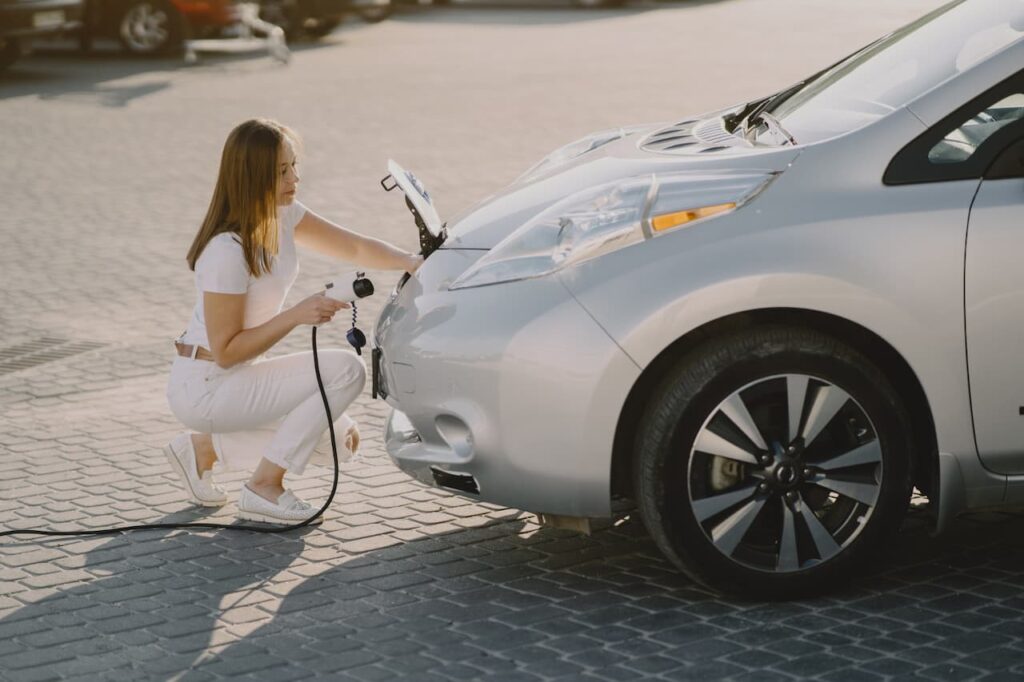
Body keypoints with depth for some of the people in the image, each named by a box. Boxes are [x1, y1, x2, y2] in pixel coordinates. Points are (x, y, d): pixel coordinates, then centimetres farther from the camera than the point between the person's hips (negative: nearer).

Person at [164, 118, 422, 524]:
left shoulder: (282, 215, 0)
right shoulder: (227, 251, -26)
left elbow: (354, 247, 5)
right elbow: (225, 351, -23)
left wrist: (410, 262, -12)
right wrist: (296, 315, -28)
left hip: (240, 375, 9)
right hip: (203, 388, -9)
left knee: (340, 438, 11)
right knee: (346, 371, -17)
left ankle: (203, 448, 14)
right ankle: (264, 488, -8)